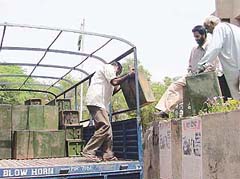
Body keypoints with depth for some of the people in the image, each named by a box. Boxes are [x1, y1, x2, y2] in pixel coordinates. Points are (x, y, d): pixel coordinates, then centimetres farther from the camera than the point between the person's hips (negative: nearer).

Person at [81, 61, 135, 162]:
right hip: (96, 101, -11)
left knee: (107, 128, 6)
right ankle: (88, 151, -16)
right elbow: (115, 82, -14)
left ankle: (108, 155, 4)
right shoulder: (108, 67, 3)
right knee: (104, 126, -17)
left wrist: (120, 86, 28)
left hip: (101, 103, 11)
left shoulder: (108, 71, 32)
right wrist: (129, 75, -5)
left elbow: (110, 92, 28)